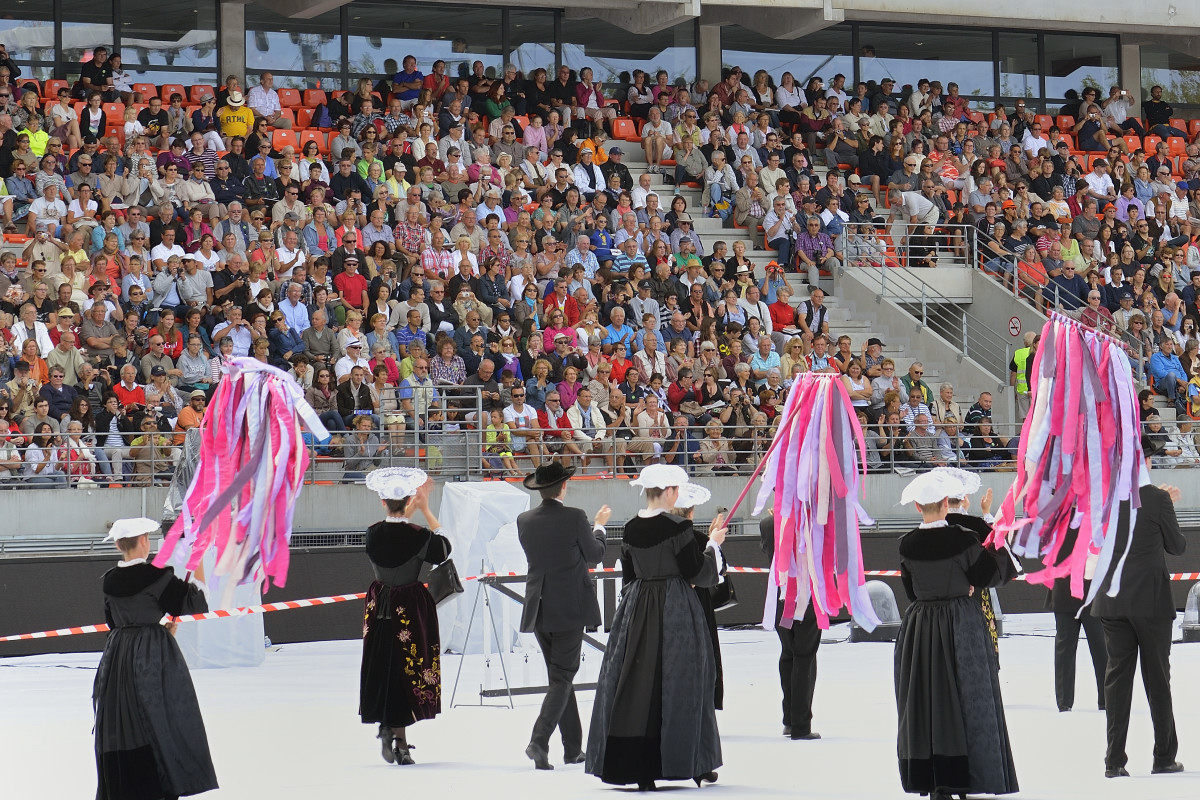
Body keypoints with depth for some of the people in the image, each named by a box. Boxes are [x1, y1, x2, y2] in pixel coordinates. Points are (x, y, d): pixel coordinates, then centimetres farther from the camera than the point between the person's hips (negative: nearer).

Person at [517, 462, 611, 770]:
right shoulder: (574, 518, -13)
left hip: (538, 610, 5)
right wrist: (598, 526, 17)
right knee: (562, 678, -1)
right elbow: (595, 556, -2)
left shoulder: (524, 521, 1)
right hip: (569, 609, -5)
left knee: (561, 675, 15)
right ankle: (539, 740, -18)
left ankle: (573, 748, 18)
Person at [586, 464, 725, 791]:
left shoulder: (631, 529, 4)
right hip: (676, 608, -5)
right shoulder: (678, 527, -14)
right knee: (676, 683, 3)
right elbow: (696, 572, -11)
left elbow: (629, 575, 11)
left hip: (636, 609, 5)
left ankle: (632, 765, 4)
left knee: (635, 683, 6)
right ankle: (692, 763, 9)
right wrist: (713, 544, 4)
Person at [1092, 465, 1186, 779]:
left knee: (1117, 677, 6)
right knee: (1157, 679, 8)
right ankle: (1164, 756, 14)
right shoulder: (1157, 499, -13)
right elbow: (1177, 546, -1)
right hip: (1151, 600, -3)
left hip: (1111, 601, 3)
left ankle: (1115, 760, 2)